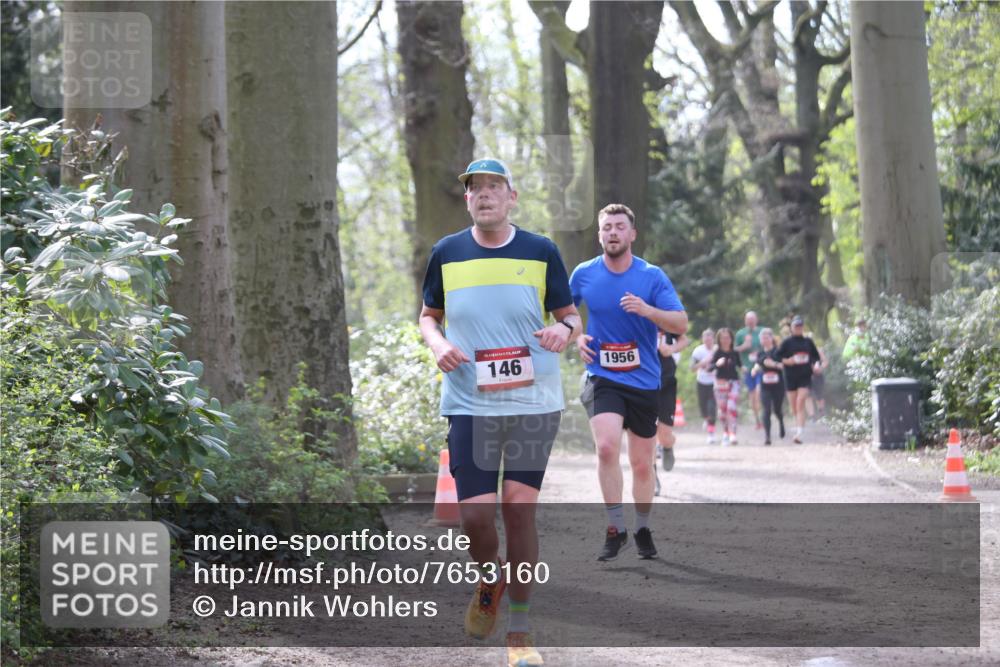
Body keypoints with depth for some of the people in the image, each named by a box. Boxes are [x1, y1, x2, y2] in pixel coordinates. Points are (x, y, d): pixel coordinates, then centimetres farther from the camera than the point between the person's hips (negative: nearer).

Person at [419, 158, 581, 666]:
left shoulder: (541, 252, 2)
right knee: (475, 513, -6)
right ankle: (489, 582, 29)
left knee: (520, 507, -3)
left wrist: (564, 329, -14)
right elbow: (428, 316, 16)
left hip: (535, 400, -1)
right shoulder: (446, 254, 5)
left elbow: (569, 316, 10)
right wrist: (438, 344, -6)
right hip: (469, 404, 1)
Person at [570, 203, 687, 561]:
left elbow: (681, 324, -9)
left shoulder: (652, 276, -4)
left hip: (644, 381, 1)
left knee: (642, 463, 8)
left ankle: (643, 531, 28)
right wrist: (577, 337, 0)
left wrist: (647, 310, -26)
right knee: (606, 446, -23)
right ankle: (615, 529, -13)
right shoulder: (584, 274, 1)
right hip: (602, 379, -1)